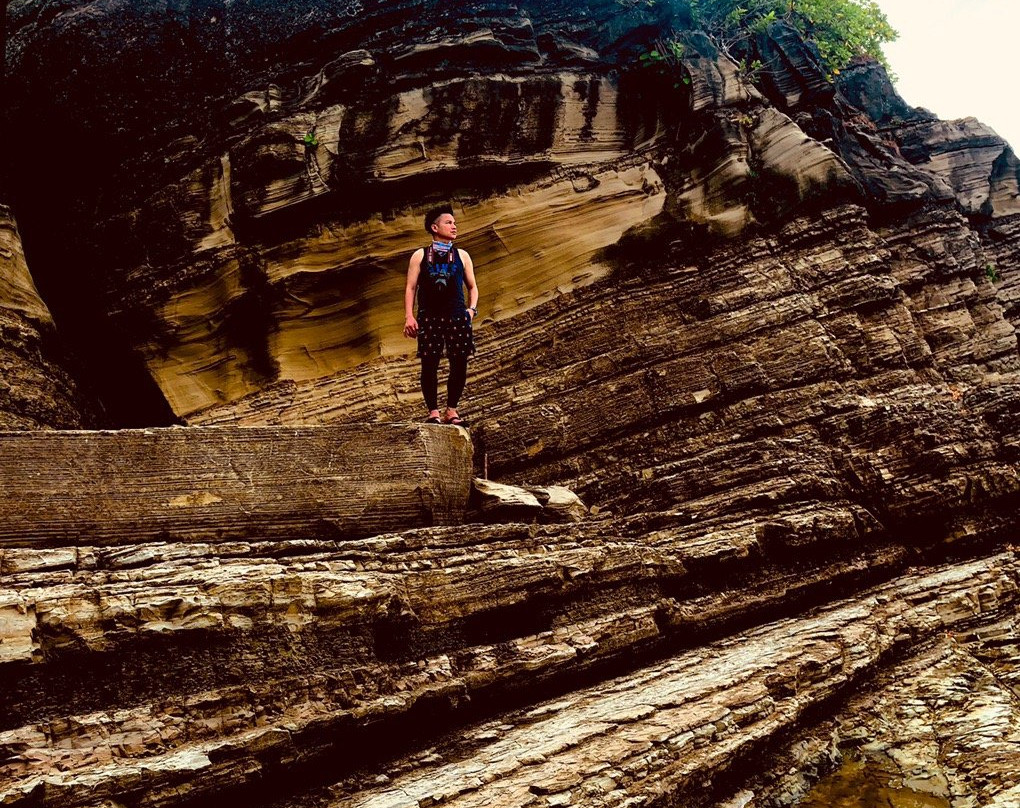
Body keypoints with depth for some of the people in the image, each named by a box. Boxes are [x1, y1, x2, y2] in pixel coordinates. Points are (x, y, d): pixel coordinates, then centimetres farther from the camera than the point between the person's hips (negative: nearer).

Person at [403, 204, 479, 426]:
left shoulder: (462, 256, 14)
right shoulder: (420, 256, 9)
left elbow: (472, 286, 17)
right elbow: (410, 287, 5)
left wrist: (471, 309, 0)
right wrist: (409, 317, -5)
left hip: (456, 316, 2)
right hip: (429, 317, -2)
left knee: (459, 364, -1)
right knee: (429, 364, -4)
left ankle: (451, 411, 12)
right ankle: (433, 411, 5)